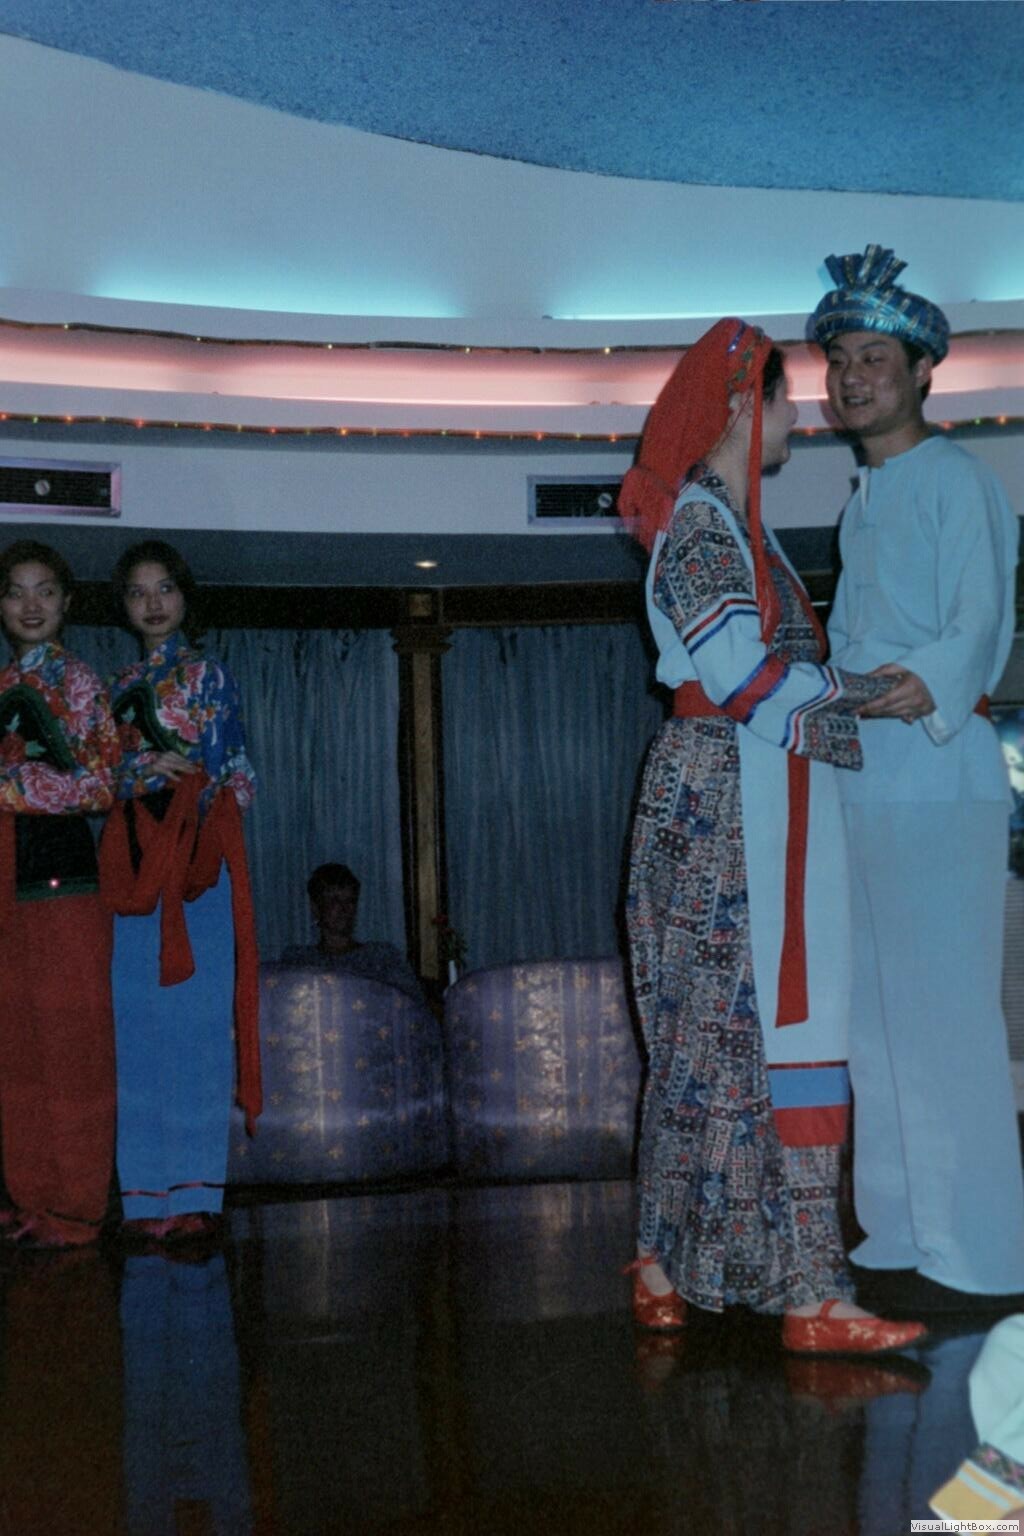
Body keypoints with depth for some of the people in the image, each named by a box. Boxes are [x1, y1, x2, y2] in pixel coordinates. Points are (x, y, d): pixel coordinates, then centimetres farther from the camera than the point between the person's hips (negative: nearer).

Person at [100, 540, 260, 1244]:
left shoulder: (208, 674, 4)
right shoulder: (124, 684, 19)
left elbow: (226, 772, -3)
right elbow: (107, 774, 15)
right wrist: (149, 766, -4)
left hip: (197, 858, -5)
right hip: (137, 861, 5)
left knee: (194, 1017, -6)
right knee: (139, 1020, 1)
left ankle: (195, 1190, -3)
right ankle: (151, 1192, 5)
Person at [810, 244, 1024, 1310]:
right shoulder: (863, 499, 23)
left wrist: (928, 687, -33)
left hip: (937, 772, -9)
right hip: (858, 775, 9)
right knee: (874, 1014, 9)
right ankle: (897, 1240, 16)